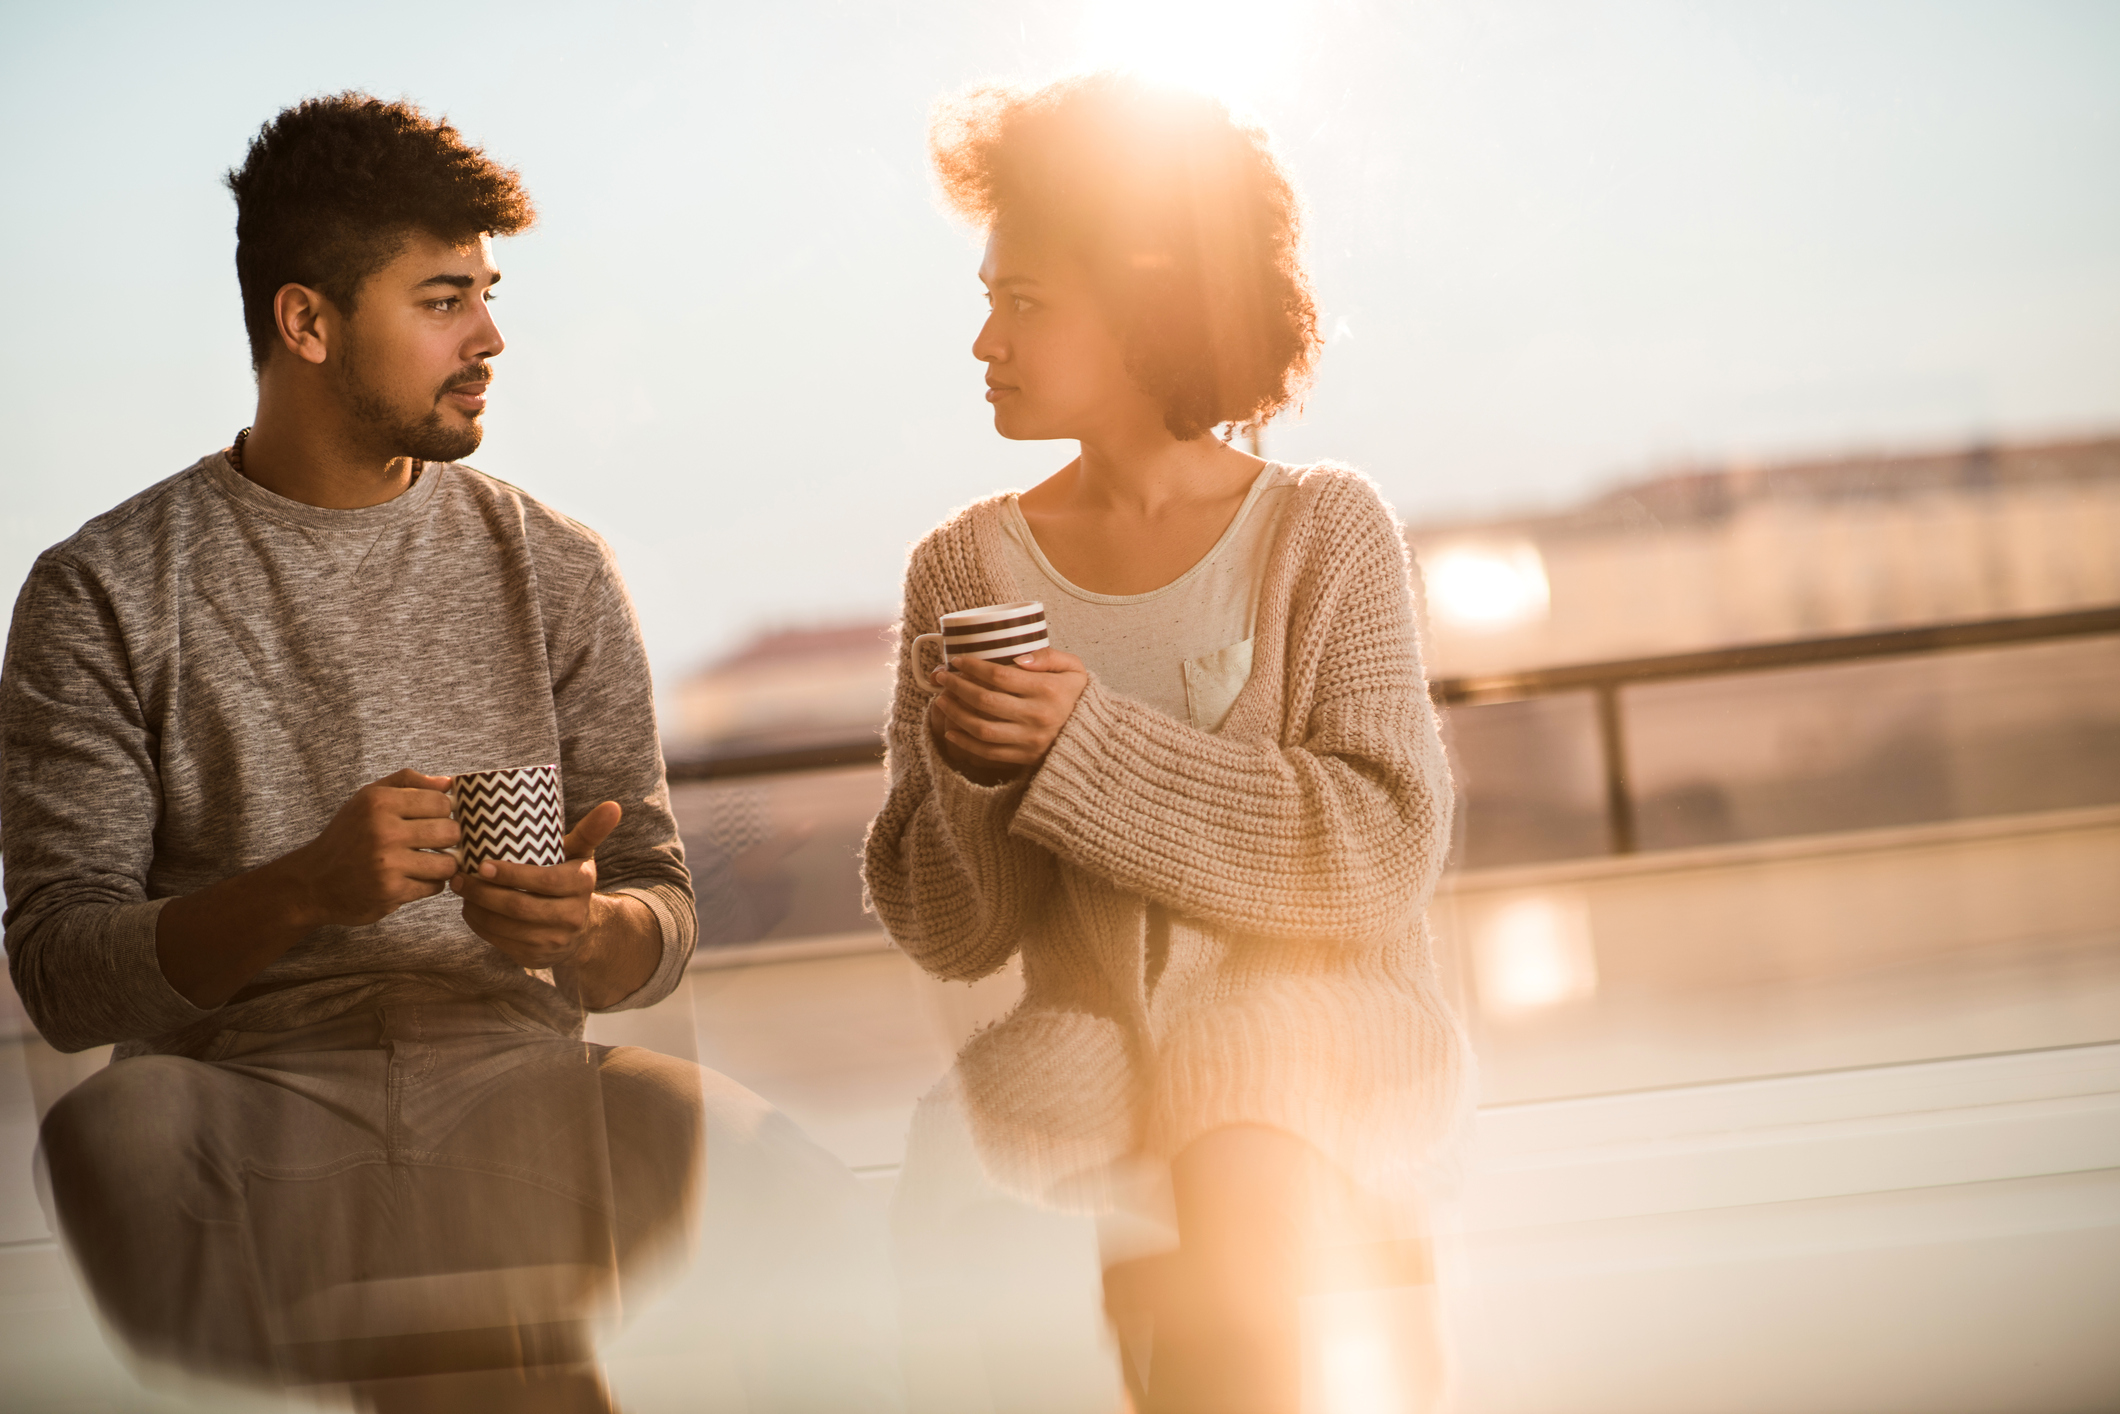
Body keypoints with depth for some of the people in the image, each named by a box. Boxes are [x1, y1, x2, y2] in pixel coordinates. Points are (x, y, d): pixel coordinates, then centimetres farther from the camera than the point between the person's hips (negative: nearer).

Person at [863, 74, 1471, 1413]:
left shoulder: (1325, 531, 1)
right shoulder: (967, 567, 8)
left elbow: (1386, 851, -11)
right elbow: (949, 935, 7)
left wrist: (1088, 746, -17)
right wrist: (972, 775, -16)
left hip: (1321, 1017, -1)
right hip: (1088, 1039, 2)